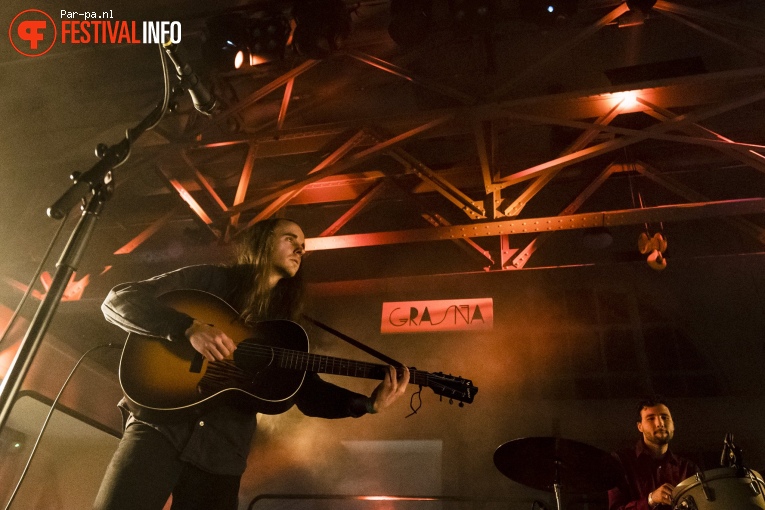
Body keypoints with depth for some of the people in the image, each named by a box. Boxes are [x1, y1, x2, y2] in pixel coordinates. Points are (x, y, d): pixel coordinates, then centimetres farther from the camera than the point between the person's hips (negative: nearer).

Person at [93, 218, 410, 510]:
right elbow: (119, 300, -6)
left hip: (222, 449, 4)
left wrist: (369, 403, -7)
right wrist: (190, 328, -22)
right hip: (159, 426, -3)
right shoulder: (208, 280, 1)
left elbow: (309, 393, 9)